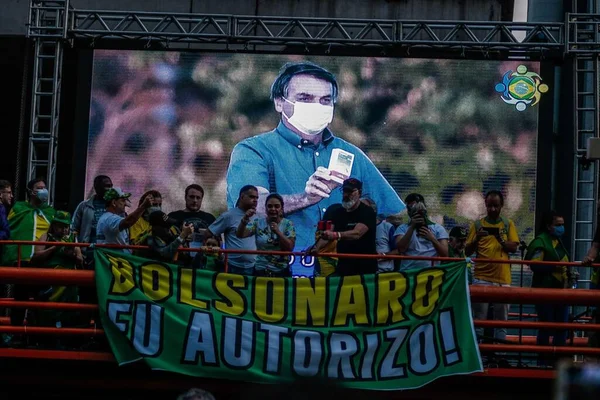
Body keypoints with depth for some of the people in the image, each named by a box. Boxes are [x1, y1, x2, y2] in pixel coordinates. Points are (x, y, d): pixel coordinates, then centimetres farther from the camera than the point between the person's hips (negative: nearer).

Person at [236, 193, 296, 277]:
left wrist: (278, 232, -22)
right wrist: (245, 219, -27)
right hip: (260, 271, 1)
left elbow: (290, 248, -9)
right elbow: (239, 235, -10)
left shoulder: (288, 224, -1)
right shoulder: (258, 223, 1)